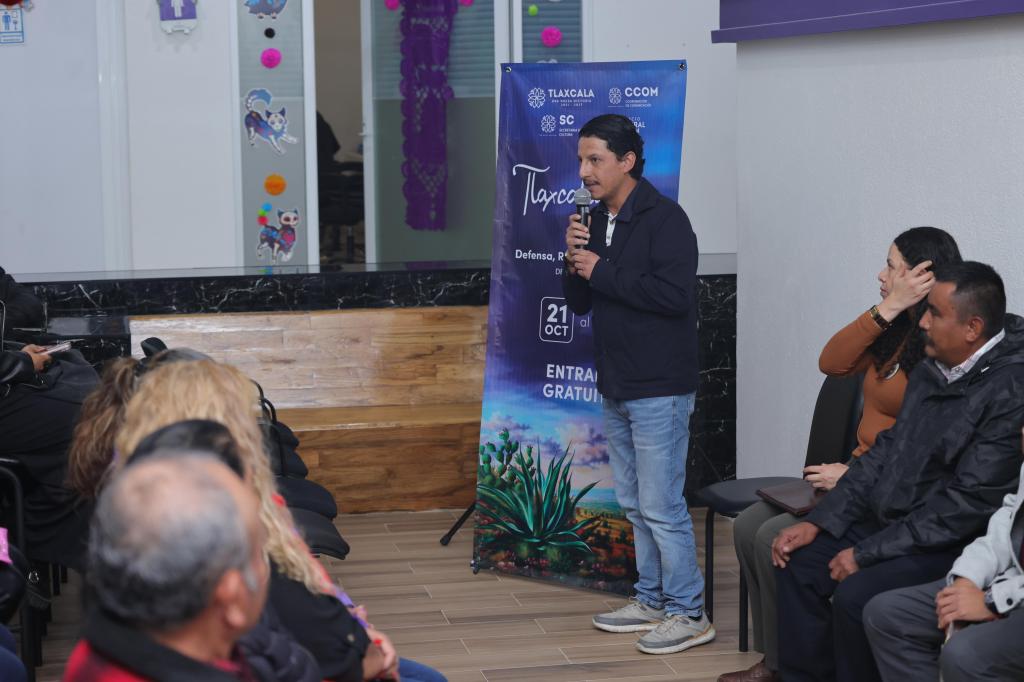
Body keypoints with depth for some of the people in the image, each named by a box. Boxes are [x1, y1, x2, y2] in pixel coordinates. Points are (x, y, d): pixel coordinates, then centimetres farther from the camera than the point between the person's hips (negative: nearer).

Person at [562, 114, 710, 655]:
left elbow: (674, 294, -25)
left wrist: (601, 270, -19)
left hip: (659, 388, -9)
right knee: (635, 504, 15)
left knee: (661, 505, -6)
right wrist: (575, 262, -6)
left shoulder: (664, 218, -13)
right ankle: (652, 600, 25)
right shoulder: (597, 220, 11)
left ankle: (688, 614, 2)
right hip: (616, 388, 9)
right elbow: (580, 303, 15)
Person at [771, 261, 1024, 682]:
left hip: (955, 545, -9)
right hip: (891, 523, 9)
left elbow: (968, 502, -24)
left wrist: (867, 554, -20)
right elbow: (886, 450, 14)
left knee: (855, 595, -26)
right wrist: (818, 522, 5)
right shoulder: (933, 371, 7)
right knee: (800, 563, 2)